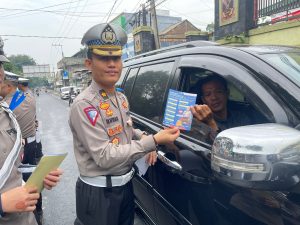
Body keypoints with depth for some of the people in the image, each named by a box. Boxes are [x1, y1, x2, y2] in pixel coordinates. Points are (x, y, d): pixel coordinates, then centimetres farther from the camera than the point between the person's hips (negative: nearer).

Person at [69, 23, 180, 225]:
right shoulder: (84, 105, -22)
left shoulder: (121, 98, 4)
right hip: (98, 193, -7)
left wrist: (144, 138, -3)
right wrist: (153, 141, -27)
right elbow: (105, 157, -27)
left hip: (126, 185, 7)